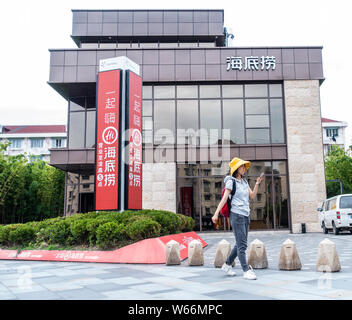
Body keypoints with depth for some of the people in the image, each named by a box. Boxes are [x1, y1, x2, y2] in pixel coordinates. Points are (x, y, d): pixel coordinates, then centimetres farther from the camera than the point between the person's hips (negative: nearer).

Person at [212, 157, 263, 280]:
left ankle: (227, 265, 25)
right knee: (241, 244, -8)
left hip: (245, 215, 8)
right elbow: (224, 198, -11)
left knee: (240, 244, 12)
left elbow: (252, 196, 14)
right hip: (236, 214, -8)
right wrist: (216, 213, -18)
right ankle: (246, 271, -3)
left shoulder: (244, 182, 16)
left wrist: (257, 184, 0)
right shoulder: (231, 181, -5)